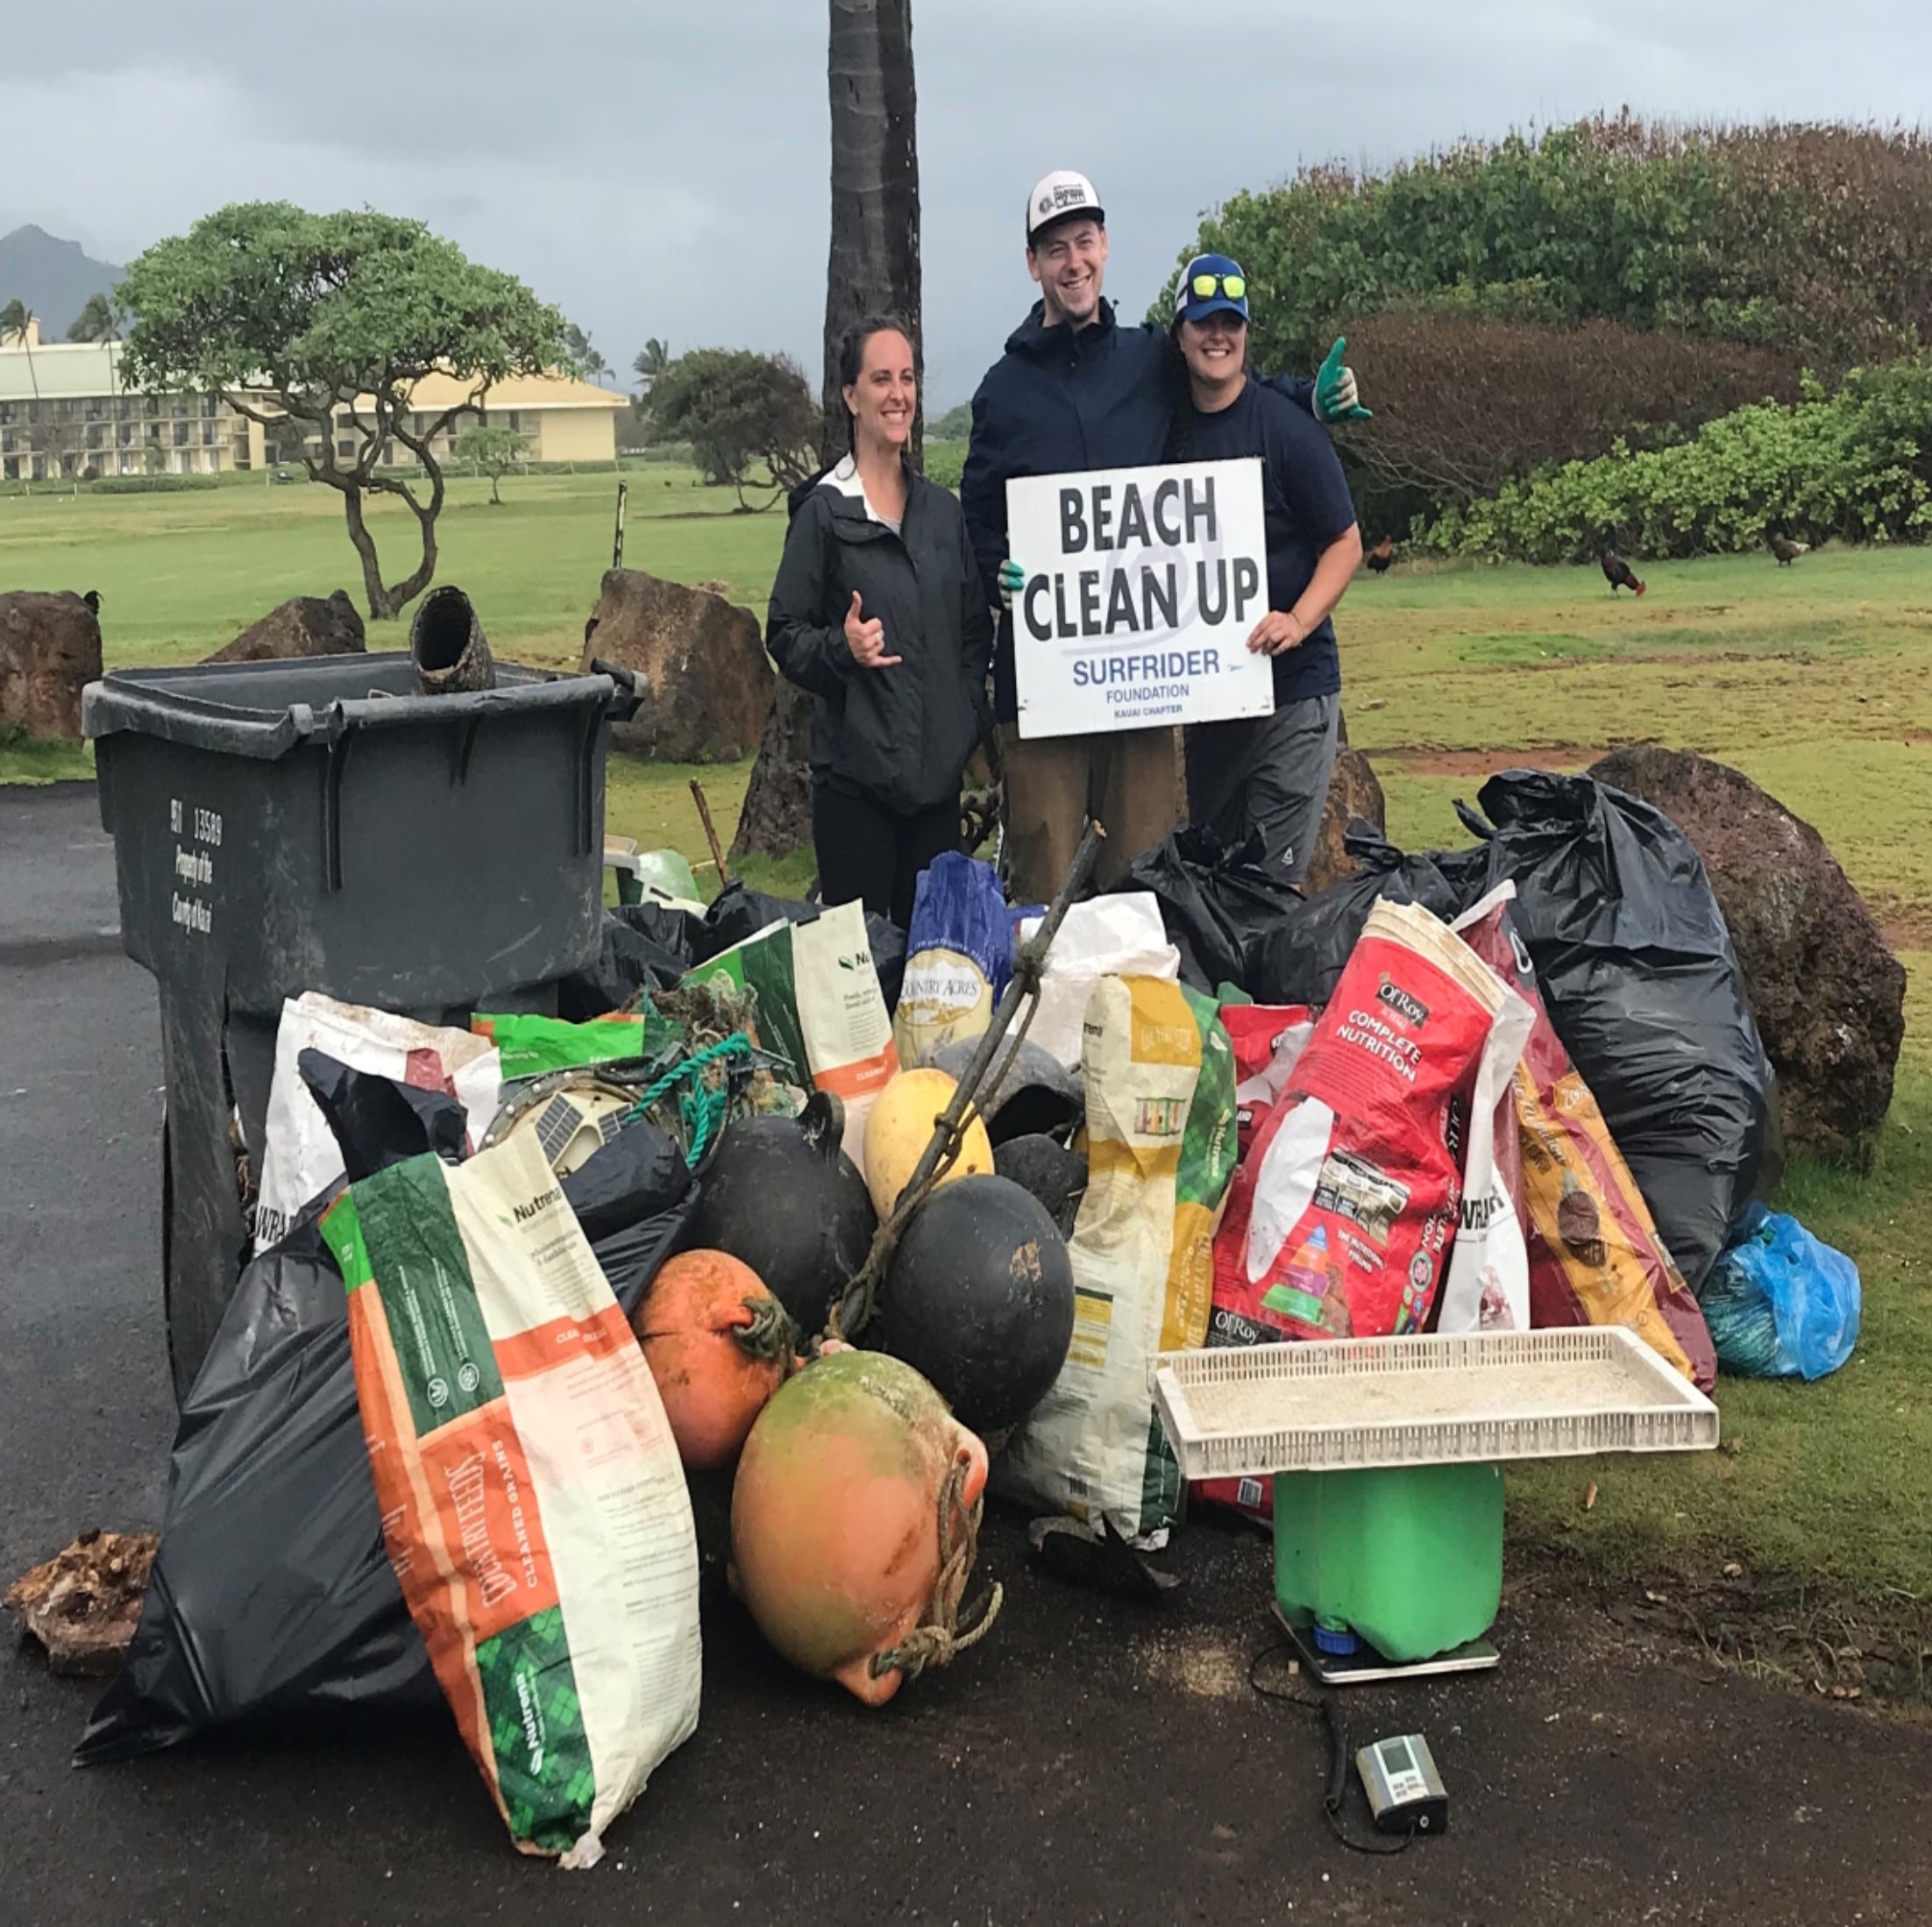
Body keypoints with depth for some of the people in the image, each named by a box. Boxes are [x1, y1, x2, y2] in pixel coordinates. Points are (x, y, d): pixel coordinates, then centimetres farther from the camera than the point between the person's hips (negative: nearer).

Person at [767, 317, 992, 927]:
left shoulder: (943, 509, 13)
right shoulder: (825, 510, -2)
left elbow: (976, 628, 19)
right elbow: (783, 635, -2)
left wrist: (968, 713, 6)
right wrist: (841, 648, -20)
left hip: (938, 768, 5)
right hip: (855, 768, -5)